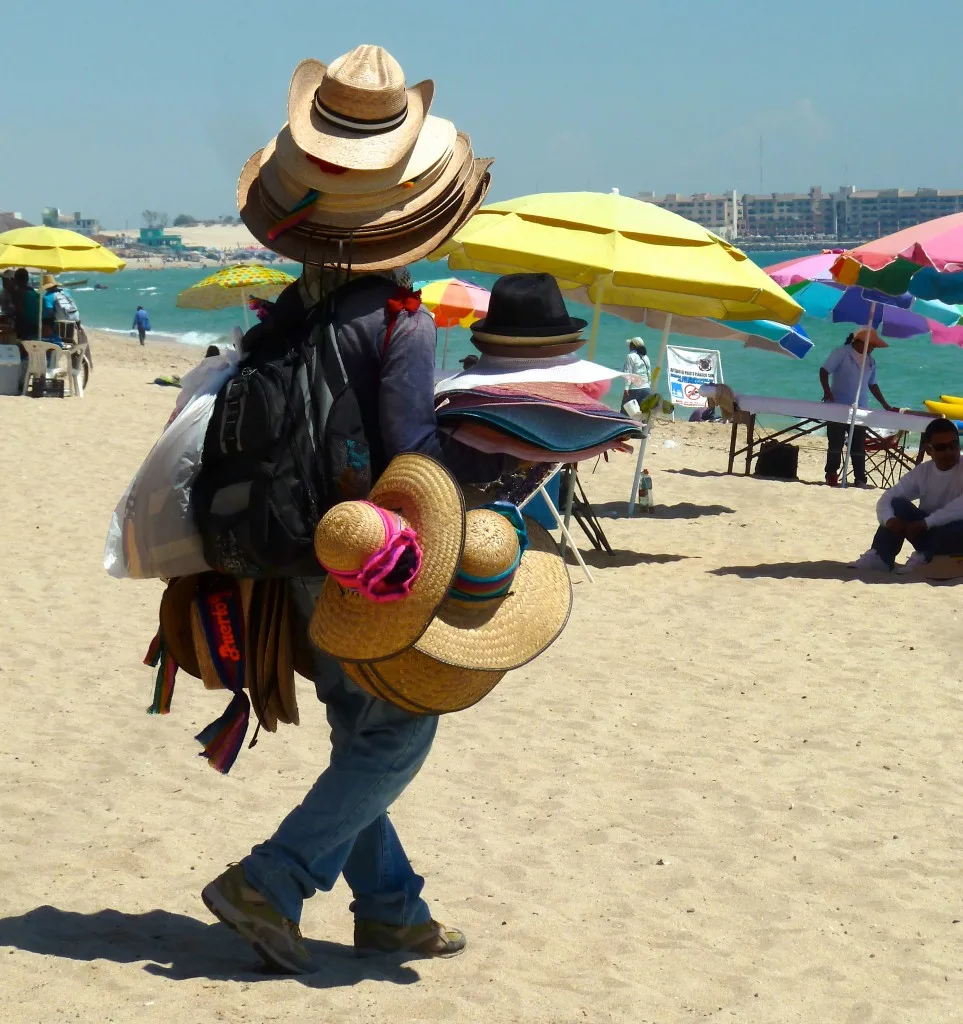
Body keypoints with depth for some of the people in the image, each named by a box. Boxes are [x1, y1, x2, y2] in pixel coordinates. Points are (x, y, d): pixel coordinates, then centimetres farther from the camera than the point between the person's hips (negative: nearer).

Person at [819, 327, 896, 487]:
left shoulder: (870, 361, 12)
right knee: (836, 444, -1)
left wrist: (886, 406, 17)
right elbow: (824, 371, -10)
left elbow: (872, 385, 19)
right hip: (838, 408, -5)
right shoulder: (841, 353, -6)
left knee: (859, 446, 3)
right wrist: (827, 391, -23)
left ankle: (860, 479, 5)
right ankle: (831, 475, 4)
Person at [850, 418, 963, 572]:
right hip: (928, 531, 4)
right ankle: (879, 558, -20)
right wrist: (889, 519, -29)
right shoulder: (921, 472, -3)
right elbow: (887, 498, -6)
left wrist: (925, 523, -37)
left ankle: (923, 558, -20)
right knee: (898, 505, -16)